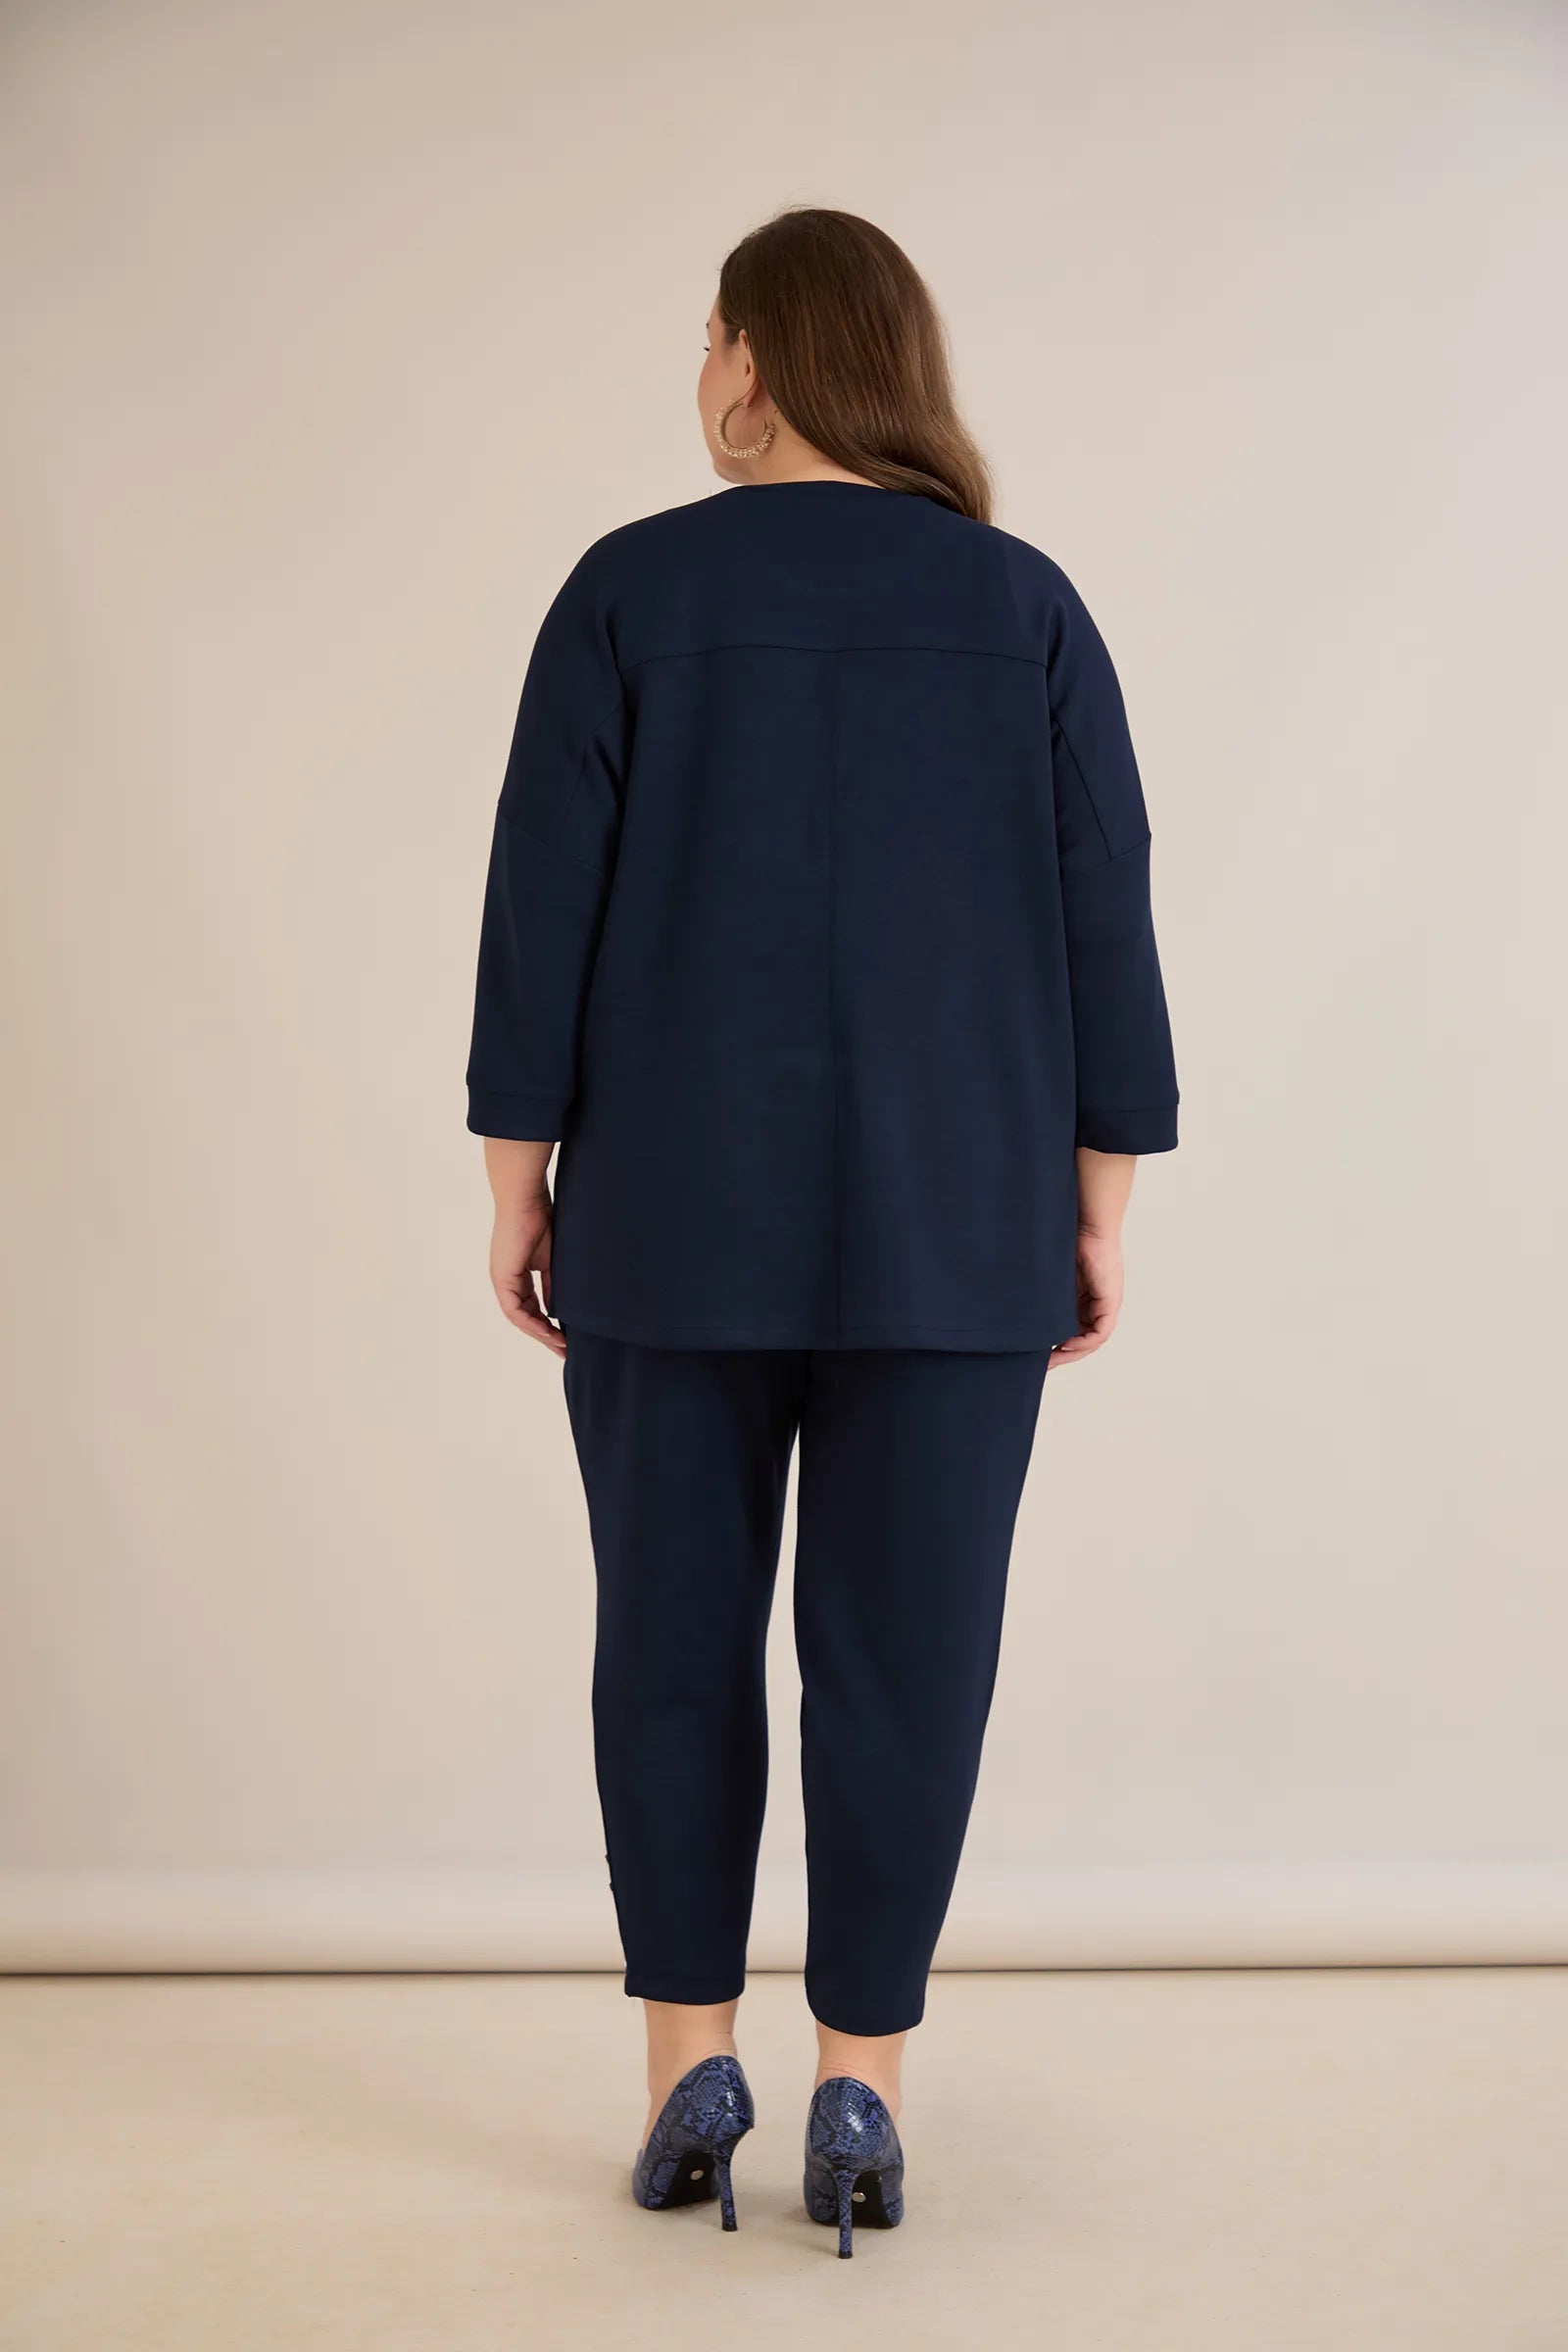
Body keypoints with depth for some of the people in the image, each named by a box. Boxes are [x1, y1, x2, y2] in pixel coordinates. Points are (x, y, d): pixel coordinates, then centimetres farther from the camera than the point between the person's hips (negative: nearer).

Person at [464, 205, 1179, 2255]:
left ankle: (690, 2066, 14)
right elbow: (1105, 932, -1)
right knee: (903, 1651, 5)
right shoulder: (1026, 604, 2)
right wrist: (1097, 1214, 4)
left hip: (678, 1210, 0)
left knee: (674, 1632, 11)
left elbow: (543, 915, -4)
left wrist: (518, 1184, 3)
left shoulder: (630, 591, -2)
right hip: (947, 1222, 1)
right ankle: (860, 2093, 9)